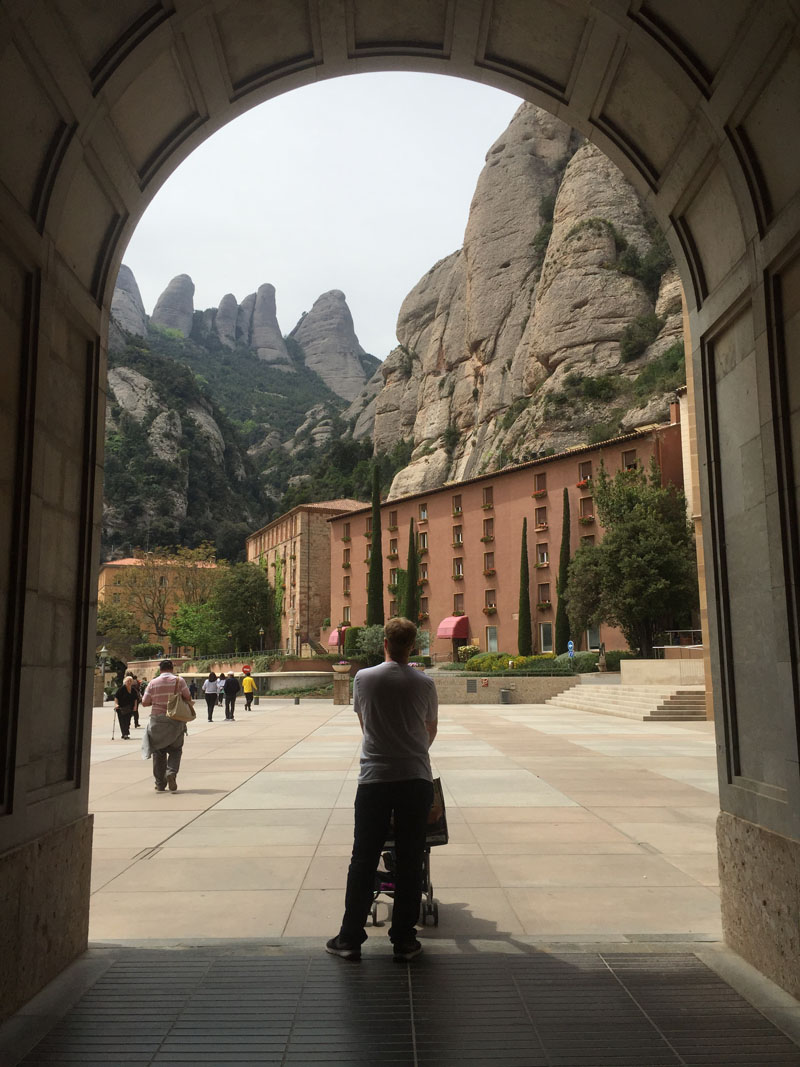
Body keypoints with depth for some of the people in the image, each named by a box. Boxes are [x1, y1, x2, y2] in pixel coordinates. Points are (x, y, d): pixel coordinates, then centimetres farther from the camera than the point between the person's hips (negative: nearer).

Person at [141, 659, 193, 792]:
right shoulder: (179, 681, -4)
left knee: (159, 753, 10)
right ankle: (171, 772, -15)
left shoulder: (153, 683, -1)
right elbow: (188, 698, -2)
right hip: (175, 721, -1)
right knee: (175, 750, 11)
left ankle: (160, 785, 12)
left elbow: (145, 702, 0)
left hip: (157, 720, 1)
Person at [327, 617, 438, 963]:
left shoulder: (364, 678, 0)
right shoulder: (424, 684, 1)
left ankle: (350, 938, 14)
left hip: (374, 778, 0)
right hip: (416, 779, 0)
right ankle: (403, 940, 15)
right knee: (410, 862, 9)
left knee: (363, 860, 8)